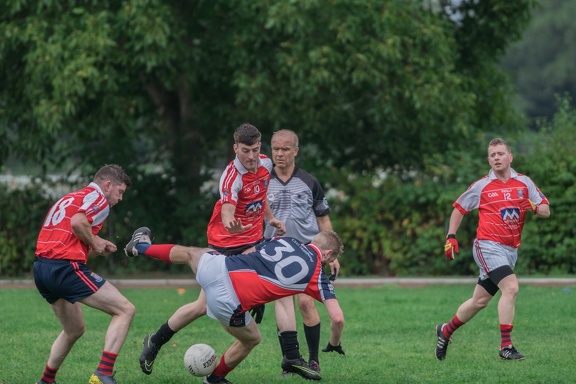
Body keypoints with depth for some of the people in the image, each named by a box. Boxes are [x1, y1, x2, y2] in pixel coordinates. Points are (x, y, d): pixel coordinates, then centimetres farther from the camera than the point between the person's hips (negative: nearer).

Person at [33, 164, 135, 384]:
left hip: (41, 268, 9)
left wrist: (98, 247, 16)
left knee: (74, 330, 27)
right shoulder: (98, 198, 0)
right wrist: (96, 243, -3)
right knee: (125, 310, -6)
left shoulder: (68, 199, 28)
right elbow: (78, 222, -20)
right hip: (66, 268, -9)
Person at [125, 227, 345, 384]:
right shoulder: (317, 275, 3)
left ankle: (141, 246, 58)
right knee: (251, 340, 26)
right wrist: (335, 344, 18)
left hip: (218, 267, 5)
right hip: (228, 304, -5)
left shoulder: (285, 240, 16)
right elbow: (337, 318, -1)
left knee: (189, 253, 39)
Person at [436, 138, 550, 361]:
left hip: (510, 250, 5)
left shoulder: (524, 183, 6)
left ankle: (446, 331, 34)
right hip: (488, 245, -5)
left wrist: (535, 208, -15)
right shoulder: (482, 186, 0)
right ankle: (505, 346, -22)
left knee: (480, 300, 12)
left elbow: (546, 211, 7)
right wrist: (451, 236, 2)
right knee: (511, 287, -25)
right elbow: (459, 208, 11)